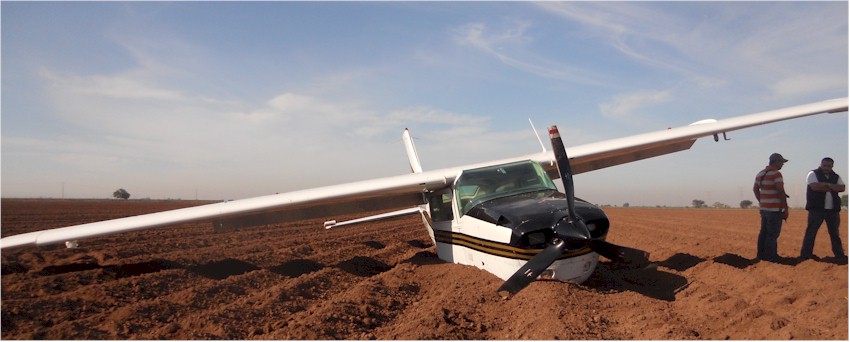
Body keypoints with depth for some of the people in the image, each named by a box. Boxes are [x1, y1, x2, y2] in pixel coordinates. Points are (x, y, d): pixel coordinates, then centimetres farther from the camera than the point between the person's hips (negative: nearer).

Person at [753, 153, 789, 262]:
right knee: (772, 234, -3)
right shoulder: (776, 174, -14)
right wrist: (786, 208, -13)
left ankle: (761, 255, 20)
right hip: (774, 209, -8)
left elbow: (755, 189, 19)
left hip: (763, 208, 8)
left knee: (764, 232, 14)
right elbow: (781, 191, -18)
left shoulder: (760, 174, 12)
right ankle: (770, 257, 0)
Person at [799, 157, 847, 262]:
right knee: (811, 232, -1)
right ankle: (805, 255, 3)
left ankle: (840, 255, 22)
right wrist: (832, 188, -9)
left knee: (835, 233, 13)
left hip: (833, 210, 5)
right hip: (816, 209, -5)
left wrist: (827, 184, -16)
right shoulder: (813, 174, -2)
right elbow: (815, 187, -18)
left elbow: (842, 188, -3)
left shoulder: (836, 176, 13)